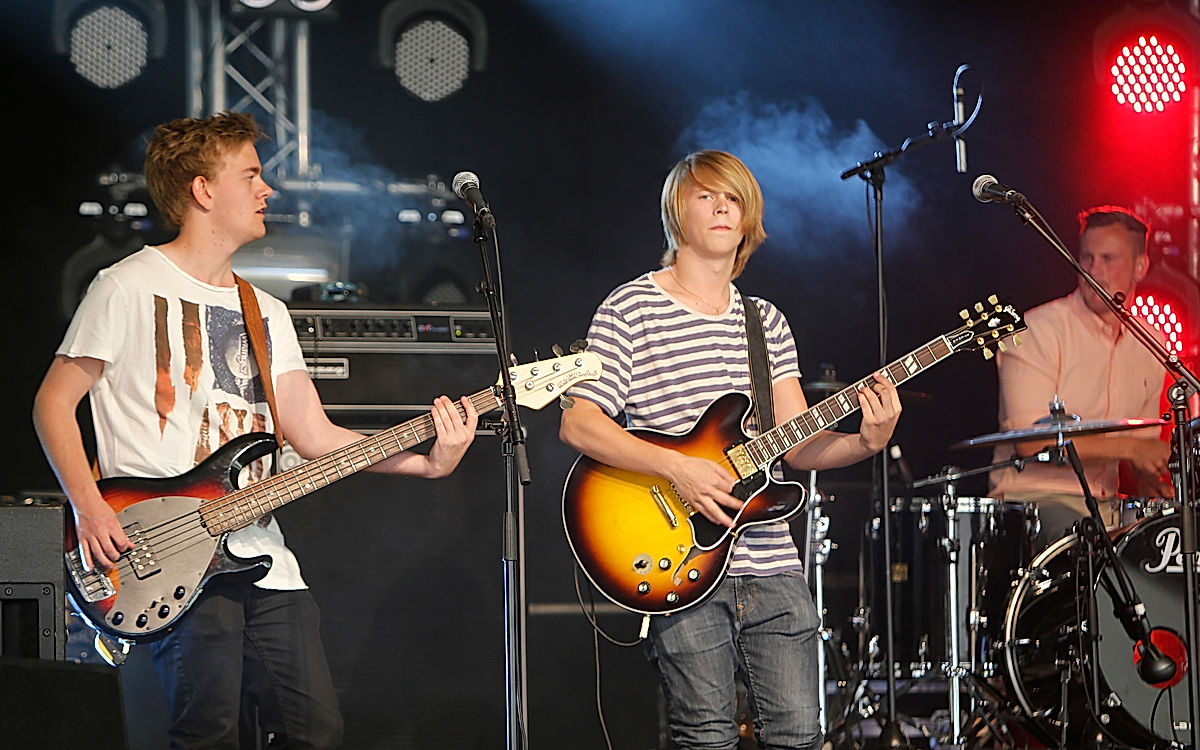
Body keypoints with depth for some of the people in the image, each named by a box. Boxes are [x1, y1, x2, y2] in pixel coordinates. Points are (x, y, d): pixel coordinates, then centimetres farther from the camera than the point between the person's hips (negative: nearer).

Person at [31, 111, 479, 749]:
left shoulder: (265, 311, 20)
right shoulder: (129, 288, 0)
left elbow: (314, 437, 12)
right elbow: (54, 402, 0)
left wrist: (425, 462, -2)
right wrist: (89, 508, -14)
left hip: (261, 552, 7)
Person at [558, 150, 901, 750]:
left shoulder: (766, 321, 16)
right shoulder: (631, 308, -1)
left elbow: (797, 445, 10)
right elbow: (577, 424, -9)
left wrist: (866, 441, -9)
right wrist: (678, 468, -19)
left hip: (771, 565, 5)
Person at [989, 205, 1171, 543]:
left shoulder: (1149, 348, 12)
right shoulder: (1038, 331, -8)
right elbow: (1031, 441, -17)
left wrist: (1152, 482, -4)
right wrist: (1128, 448, -19)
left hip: (1107, 505, 6)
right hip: (1035, 495, -6)